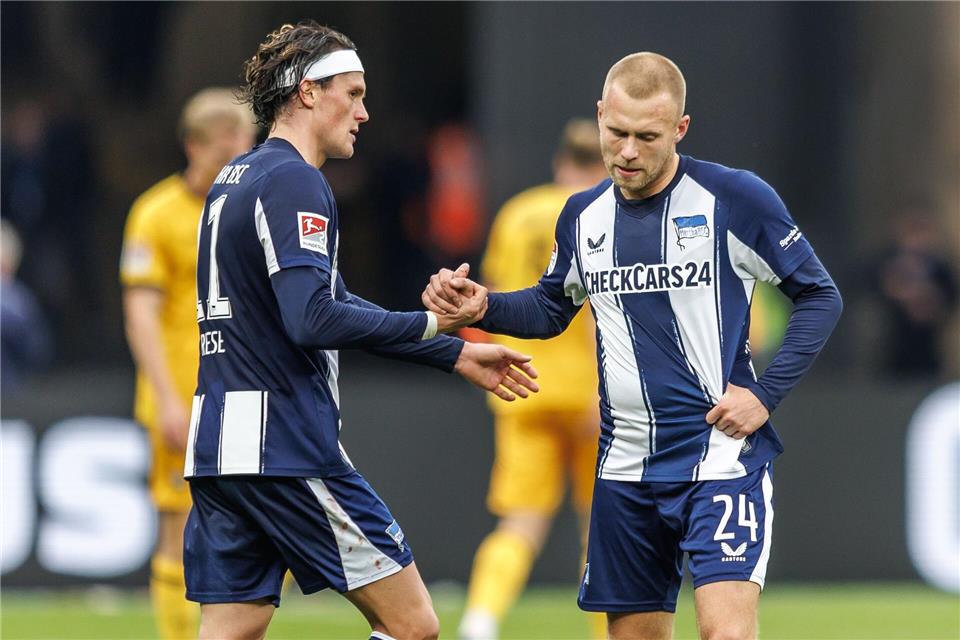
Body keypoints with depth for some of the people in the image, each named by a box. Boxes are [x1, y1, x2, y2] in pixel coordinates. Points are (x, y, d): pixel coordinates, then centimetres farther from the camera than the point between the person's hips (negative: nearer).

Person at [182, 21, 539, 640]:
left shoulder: (233, 180, 20)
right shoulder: (293, 182, -10)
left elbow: (334, 305, 25)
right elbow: (314, 321, -21)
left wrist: (457, 354, 25)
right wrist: (429, 323, -11)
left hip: (216, 443, 9)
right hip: (287, 449, -9)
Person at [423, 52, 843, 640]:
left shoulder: (735, 199, -9)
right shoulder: (584, 216, 7)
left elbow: (819, 297, -2)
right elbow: (550, 309, 24)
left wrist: (766, 394, -11)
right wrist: (482, 306, 4)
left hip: (720, 454, -5)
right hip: (626, 469, 5)